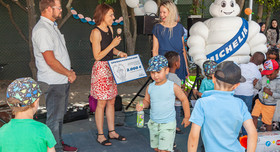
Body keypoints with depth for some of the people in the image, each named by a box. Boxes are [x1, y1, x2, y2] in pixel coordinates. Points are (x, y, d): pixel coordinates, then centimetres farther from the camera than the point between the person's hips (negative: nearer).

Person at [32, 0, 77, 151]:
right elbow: (50, 61, -23)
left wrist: (68, 72, 7)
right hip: (53, 83, -10)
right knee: (54, 117, 2)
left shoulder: (52, 26, 14)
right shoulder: (42, 30, -19)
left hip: (62, 80, 10)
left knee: (60, 114, 20)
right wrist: (69, 73, -11)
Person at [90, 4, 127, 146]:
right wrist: (112, 44, -21)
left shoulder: (110, 29, 10)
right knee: (101, 103, -1)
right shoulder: (96, 32, -16)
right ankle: (100, 135, 12)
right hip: (100, 69, -8)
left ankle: (112, 132, 23)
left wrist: (119, 53, 2)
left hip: (111, 68, 8)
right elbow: (97, 56, -18)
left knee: (111, 102, 12)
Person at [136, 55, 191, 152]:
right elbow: (147, 100, 10)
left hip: (168, 124, -5)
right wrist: (142, 105, -14)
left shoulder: (173, 87, -13)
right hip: (153, 123, 5)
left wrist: (187, 117, 2)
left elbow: (184, 99, -1)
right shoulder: (150, 87, -2)